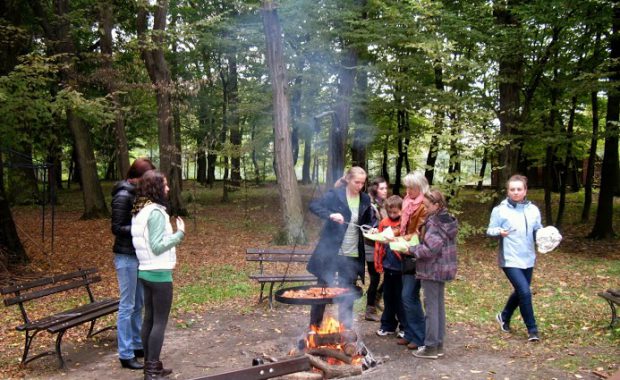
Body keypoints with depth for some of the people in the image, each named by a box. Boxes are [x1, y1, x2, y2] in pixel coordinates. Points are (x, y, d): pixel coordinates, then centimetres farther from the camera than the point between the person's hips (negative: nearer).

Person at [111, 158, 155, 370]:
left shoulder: (137, 194, 9)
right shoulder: (123, 196, -16)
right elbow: (117, 228, -17)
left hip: (138, 255, 9)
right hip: (126, 256, -9)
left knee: (138, 304, 15)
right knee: (127, 306, -2)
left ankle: (138, 346, 27)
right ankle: (125, 355, 7)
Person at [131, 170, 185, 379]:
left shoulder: (139, 211, 10)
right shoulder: (156, 212, -19)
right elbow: (157, 246, -21)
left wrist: (173, 233, 13)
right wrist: (180, 233, -15)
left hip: (145, 271, 9)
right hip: (159, 273, -9)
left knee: (149, 319, 13)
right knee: (160, 321, -2)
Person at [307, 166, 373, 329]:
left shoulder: (365, 199, 5)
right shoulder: (335, 194, -9)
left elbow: (368, 222, 16)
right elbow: (314, 205, -16)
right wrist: (330, 215, -31)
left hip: (353, 255, 4)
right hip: (331, 251, -4)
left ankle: (345, 328, 22)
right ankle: (314, 327, 20)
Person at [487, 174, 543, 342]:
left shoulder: (533, 210, 4)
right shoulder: (500, 210, -9)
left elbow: (538, 231, 11)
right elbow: (490, 231, -5)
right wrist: (499, 231, -26)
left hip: (528, 258, 6)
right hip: (510, 259, -5)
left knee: (520, 291, 18)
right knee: (525, 292, -13)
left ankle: (504, 317, 44)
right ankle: (532, 329, 3)